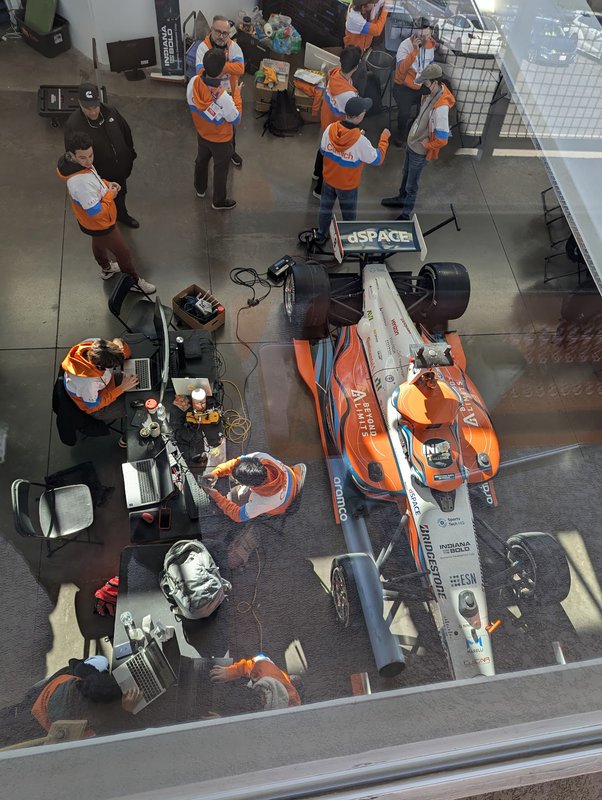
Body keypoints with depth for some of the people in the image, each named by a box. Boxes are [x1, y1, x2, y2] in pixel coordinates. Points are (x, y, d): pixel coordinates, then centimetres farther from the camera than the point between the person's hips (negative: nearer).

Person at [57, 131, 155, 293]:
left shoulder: (79, 163, -15)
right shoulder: (80, 182, -42)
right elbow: (96, 213, -34)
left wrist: (106, 184, -8)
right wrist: (110, 195, -21)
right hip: (99, 225, -9)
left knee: (99, 243, 35)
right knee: (124, 254, 13)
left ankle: (106, 268, 63)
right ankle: (134, 281, 37)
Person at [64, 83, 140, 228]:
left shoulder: (110, 112, -14)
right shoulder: (73, 125, -27)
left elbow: (126, 133, 4)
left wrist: (130, 155, 12)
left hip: (120, 169, 5)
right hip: (99, 176, -5)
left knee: (120, 195, 32)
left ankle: (122, 214, 62)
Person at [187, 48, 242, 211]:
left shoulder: (193, 82, -26)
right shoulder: (222, 97, -41)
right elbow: (236, 119, -23)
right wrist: (237, 93, -12)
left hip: (201, 134, 5)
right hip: (221, 140, -5)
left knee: (201, 160, 31)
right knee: (221, 170, 20)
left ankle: (200, 189, 57)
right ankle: (219, 201, 41)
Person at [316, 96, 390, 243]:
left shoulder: (330, 129, -22)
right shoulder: (360, 141, -34)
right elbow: (377, 160, -17)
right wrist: (384, 138, -2)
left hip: (328, 180, 4)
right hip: (348, 186, -4)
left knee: (325, 208, 28)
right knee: (349, 214, 22)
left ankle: (321, 234, 48)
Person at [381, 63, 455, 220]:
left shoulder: (441, 107, -35)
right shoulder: (432, 93, -8)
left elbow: (442, 139, -34)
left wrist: (426, 144, -18)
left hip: (420, 151, -9)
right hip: (411, 142, 9)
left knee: (411, 184, 9)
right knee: (406, 174, 30)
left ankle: (405, 214, 29)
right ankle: (401, 198, 55)